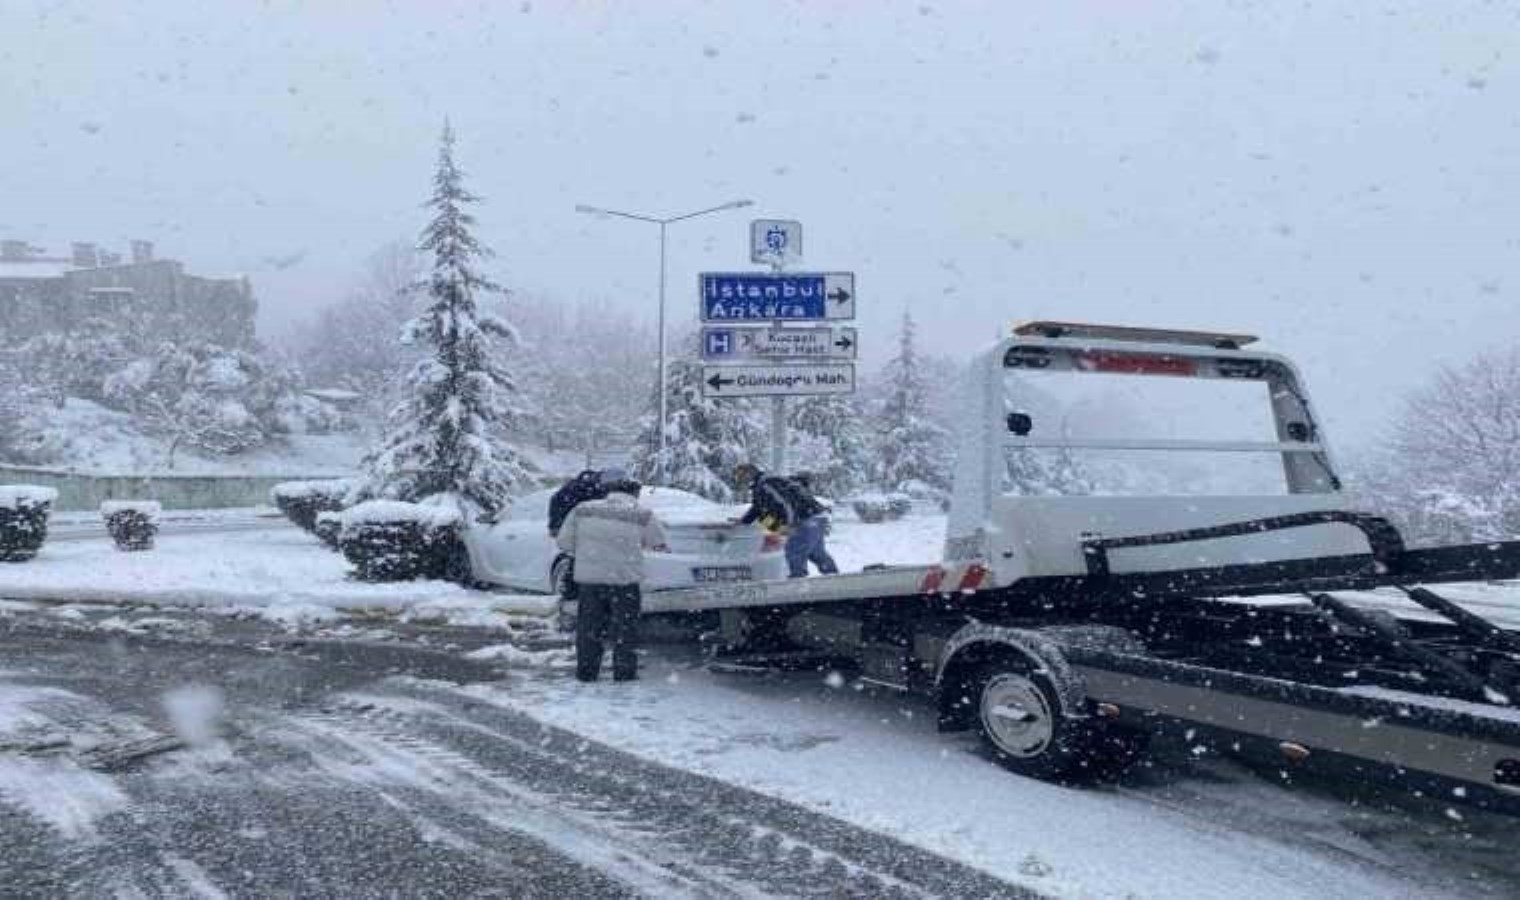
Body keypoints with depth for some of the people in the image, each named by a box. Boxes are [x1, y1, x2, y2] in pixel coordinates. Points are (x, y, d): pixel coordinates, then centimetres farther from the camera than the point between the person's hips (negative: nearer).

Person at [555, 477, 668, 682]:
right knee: (624, 627, 9)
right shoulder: (643, 515, -1)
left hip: (588, 576, 3)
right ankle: (624, 673, 11)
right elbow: (659, 544, 8)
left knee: (588, 626, 14)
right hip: (624, 579, -2)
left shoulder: (582, 509, 7)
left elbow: (564, 542, 10)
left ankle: (586, 672, 20)